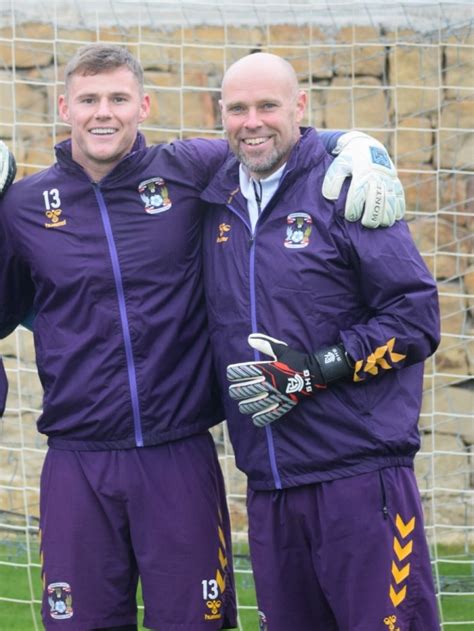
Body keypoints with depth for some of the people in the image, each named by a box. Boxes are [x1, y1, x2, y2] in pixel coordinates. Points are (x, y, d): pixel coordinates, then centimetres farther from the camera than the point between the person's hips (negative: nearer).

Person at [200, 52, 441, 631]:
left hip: (360, 476, -6)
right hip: (269, 483, 6)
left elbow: (416, 315, -9)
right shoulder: (219, 203, 12)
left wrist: (315, 370, -15)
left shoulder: (345, 191, -5)